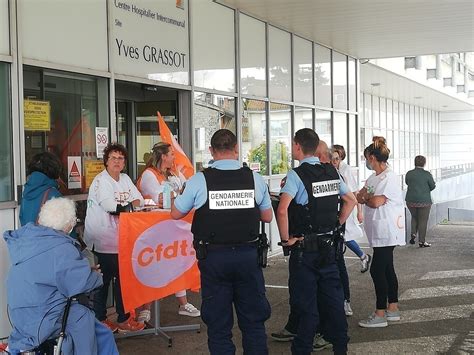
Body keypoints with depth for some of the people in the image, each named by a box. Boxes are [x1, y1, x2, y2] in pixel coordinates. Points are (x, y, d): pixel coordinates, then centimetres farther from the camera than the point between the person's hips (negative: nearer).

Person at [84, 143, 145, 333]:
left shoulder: (125, 179, 13)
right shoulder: (101, 181, -11)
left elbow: (139, 199, 9)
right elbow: (111, 207, -22)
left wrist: (124, 207, -11)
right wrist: (132, 205, -9)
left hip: (119, 239, 8)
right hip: (101, 241, -7)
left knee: (122, 278, 10)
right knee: (102, 281, -1)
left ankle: (123, 319, 17)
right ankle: (99, 320, 9)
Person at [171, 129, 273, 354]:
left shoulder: (199, 180, -8)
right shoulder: (255, 179, -3)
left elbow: (176, 214, 3)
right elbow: (267, 217, 8)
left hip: (214, 257, -1)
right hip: (248, 255, 1)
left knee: (218, 323, 10)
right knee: (253, 319, 13)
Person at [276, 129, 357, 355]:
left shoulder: (296, 175, -15)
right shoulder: (331, 172, 6)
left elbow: (282, 210, -27)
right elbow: (351, 200, 15)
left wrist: (286, 239, -15)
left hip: (304, 248, -6)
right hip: (328, 245, 6)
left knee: (305, 302, 2)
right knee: (332, 297, 14)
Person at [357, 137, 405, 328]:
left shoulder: (389, 177, -16)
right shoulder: (374, 177, 14)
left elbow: (376, 202, -22)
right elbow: (359, 196, 11)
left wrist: (365, 198, -3)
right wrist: (370, 199, -9)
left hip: (387, 231, -10)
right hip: (379, 232, 10)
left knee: (377, 270, -8)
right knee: (386, 269, 14)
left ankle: (380, 314, -2)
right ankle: (392, 309, 23)